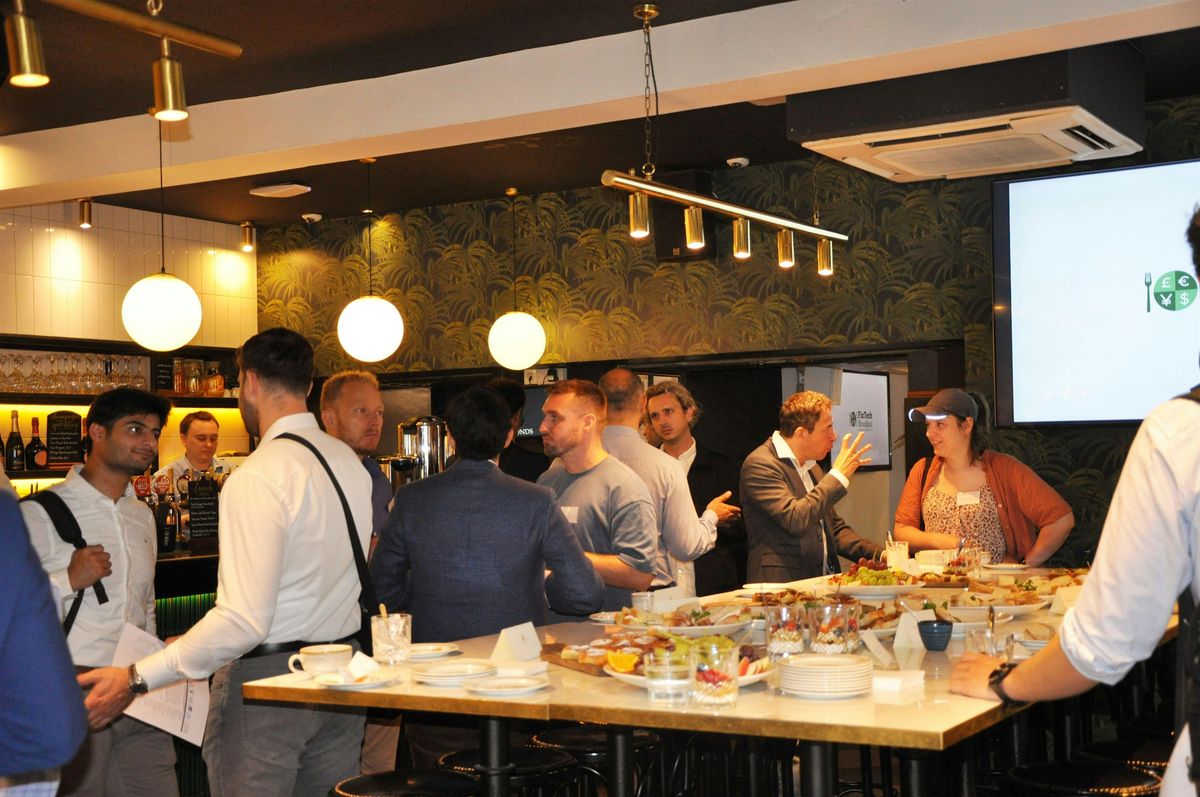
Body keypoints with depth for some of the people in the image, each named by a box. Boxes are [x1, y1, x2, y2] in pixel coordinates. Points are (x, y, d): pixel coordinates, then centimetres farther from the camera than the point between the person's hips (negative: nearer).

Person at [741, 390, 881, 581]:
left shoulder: (811, 466, 18)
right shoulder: (760, 464, -9)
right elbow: (795, 520, -20)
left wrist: (877, 554, 8)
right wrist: (838, 476, -12)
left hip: (823, 583, 8)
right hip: (782, 585, -8)